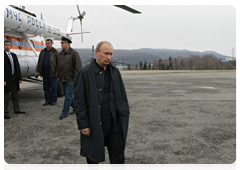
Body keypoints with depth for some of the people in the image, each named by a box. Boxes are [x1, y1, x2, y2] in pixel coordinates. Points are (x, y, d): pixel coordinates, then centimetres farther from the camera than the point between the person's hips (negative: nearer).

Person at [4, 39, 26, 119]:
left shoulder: (14, 55, 13)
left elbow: (18, 67, 15)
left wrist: (19, 78, 10)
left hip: (14, 78, 6)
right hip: (7, 79, -6)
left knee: (15, 95, 15)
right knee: (6, 96, 0)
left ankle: (17, 110, 26)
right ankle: (5, 112, 7)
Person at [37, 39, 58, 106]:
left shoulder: (55, 52, -1)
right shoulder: (43, 52, 16)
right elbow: (39, 62, 19)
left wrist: (57, 71, -14)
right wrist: (38, 70, 12)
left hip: (52, 72, -5)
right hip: (45, 71, 6)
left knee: (53, 87, -1)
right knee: (46, 87, 8)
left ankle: (53, 101, 8)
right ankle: (47, 100, 17)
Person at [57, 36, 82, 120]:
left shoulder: (73, 53, -8)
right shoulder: (59, 54, 11)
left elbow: (78, 66, -11)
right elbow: (58, 66, 19)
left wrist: (75, 76, -14)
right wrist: (58, 76, 14)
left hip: (71, 79, -7)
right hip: (63, 79, 7)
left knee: (68, 96, -5)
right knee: (67, 95, 13)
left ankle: (64, 112, 1)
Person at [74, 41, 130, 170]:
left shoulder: (115, 72, 8)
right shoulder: (84, 73, -8)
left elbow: (122, 97, 12)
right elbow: (79, 102, -8)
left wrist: (124, 118, 7)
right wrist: (83, 125, -10)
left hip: (114, 124, 4)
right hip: (94, 125, -4)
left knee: (118, 156, 11)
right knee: (93, 156, 13)